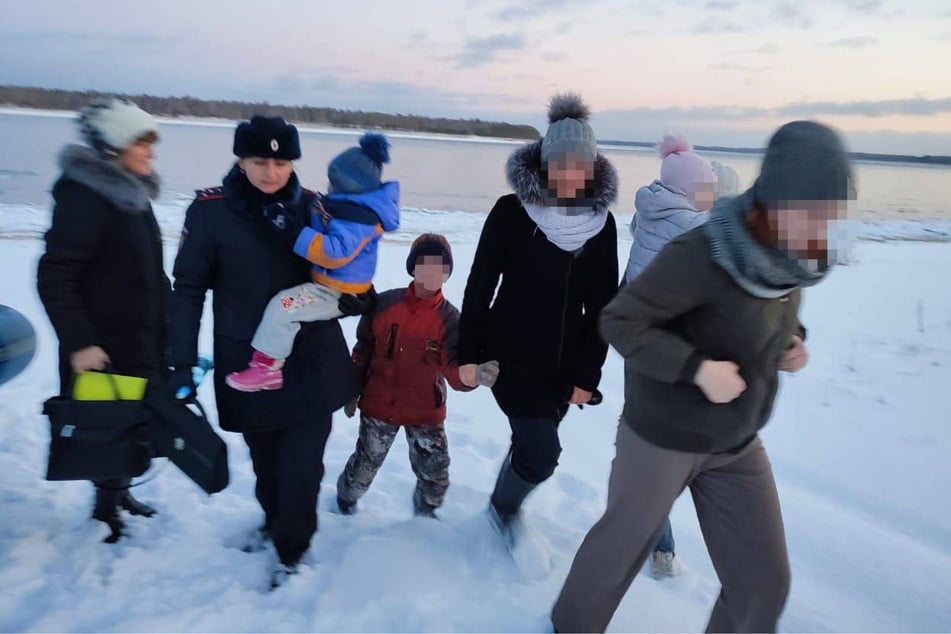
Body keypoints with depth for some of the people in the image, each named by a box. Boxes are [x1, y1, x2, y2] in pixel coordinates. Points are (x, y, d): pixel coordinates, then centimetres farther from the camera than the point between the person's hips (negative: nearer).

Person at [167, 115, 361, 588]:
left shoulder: (312, 206, -1)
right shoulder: (211, 210, -7)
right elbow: (189, 288, -3)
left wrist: (353, 297, -5)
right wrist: (183, 362, -6)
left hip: (312, 362, 1)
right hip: (247, 365, 0)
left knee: (301, 465, 0)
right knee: (265, 460, 16)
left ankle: (291, 551, 24)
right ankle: (274, 522, 45)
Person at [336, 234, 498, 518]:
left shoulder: (450, 318, -12)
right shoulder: (385, 303, -11)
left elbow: (455, 370, -23)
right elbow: (363, 350, 1)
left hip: (426, 412, 1)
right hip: (378, 406, 0)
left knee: (436, 476, 9)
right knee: (365, 467, 16)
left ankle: (425, 512, 41)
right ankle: (345, 498, 49)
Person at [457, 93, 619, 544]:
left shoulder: (601, 221, -1)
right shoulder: (511, 211, -11)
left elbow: (601, 305, 2)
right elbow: (480, 286, -7)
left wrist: (588, 374, 0)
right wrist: (468, 353, -7)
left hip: (564, 360, 4)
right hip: (511, 352, -4)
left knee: (531, 444, 16)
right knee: (541, 451, -10)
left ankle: (504, 506, 45)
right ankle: (504, 507, 22)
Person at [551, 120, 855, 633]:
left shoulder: (796, 255, -5)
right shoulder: (702, 254, -27)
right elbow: (618, 321, -22)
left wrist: (790, 340, -6)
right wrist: (698, 367, -31)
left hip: (738, 446, 6)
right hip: (663, 436, -6)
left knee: (764, 581, 9)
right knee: (622, 545, 15)